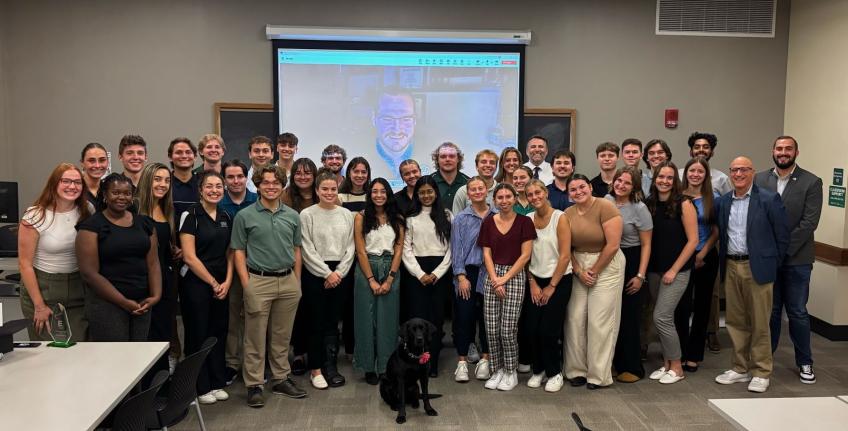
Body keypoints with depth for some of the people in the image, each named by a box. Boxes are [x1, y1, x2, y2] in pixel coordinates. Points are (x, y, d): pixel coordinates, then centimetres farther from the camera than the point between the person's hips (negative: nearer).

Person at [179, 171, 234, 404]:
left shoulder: (226, 217, 8)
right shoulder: (190, 215, -10)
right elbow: (189, 257, -13)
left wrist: (227, 282, -3)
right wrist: (213, 283, -10)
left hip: (221, 286, 6)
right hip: (195, 283, -6)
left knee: (219, 333, 11)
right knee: (198, 335, 4)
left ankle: (217, 383, 24)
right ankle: (201, 387, 16)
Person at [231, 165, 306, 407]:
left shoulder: (292, 216, 8)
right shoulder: (244, 216, -1)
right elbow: (238, 252, -1)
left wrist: (297, 282, 7)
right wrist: (246, 285, -9)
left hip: (288, 281, 3)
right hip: (258, 281, -3)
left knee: (282, 335, 12)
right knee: (255, 337, 4)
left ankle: (281, 379, 25)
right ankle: (254, 385, 14)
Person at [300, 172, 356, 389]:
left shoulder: (346, 214, 7)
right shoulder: (307, 214, -4)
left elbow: (350, 248, 5)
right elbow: (308, 250, -8)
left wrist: (339, 272, -6)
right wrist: (327, 273, -10)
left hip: (340, 274, 3)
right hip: (315, 274, -3)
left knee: (333, 322, 9)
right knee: (316, 322, 3)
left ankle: (331, 367, 18)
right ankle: (315, 369, 13)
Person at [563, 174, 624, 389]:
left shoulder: (605, 207, -13)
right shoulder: (568, 214, 4)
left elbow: (613, 245, -16)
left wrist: (594, 271, -10)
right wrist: (579, 271, -7)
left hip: (606, 266, -5)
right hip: (578, 268, 5)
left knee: (600, 321, -3)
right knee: (575, 319, 3)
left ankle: (599, 375, 11)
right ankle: (577, 370, 17)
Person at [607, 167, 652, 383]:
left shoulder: (639, 209, -9)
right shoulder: (606, 201, 3)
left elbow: (646, 245, -7)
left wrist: (640, 276, -13)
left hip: (631, 263, -4)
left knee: (629, 318, 1)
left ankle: (633, 368, 14)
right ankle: (617, 363, 23)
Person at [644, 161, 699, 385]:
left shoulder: (684, 204, -9)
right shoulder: (649, 204, 4)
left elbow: (693, 240, -10)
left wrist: (674, 270, -12)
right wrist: (645, 269, 2)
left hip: (677, 270, -5)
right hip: (654, 269, 5)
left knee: (661, 317, -9)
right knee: (664, 318, 11)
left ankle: (676, 366, 8)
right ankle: (666, 363, 24)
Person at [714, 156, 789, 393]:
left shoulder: (769, 199, -6)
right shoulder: (723, 201, 8)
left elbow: (782, 235, -3)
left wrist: (772, 264, -1)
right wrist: (724, 262, 9)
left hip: (757, 267, -5)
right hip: (731, 267, 5)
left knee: (759, 323, 3)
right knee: (735, 321, 11)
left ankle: (761, 373, 15)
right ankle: (740, 368, 23)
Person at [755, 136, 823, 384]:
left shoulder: (811, 182, -3)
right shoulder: (759, 180, 3)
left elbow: (810, 222, -9)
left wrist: (783, 248, -14)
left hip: (797, 258, -2)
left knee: (797, 312, 6)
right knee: (769, 310, 11)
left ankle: (804, 362, 22)